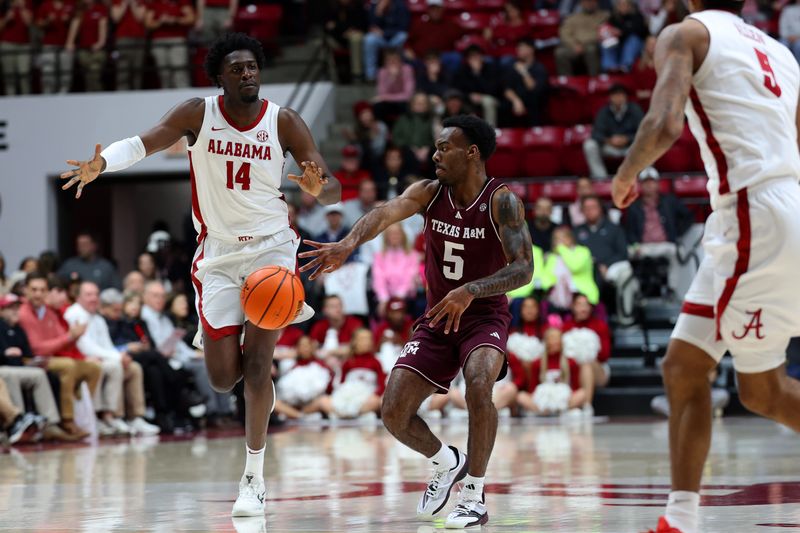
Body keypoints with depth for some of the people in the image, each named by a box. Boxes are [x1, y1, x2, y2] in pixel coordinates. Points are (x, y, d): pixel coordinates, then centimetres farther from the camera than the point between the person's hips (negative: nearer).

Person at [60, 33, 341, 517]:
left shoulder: (284, 122, -9)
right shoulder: (198, 114, -7)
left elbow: (335, 191, -10)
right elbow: (145, 142, -17)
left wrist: (318, 188, -35)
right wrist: (101, 163, -38)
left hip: (271, 246, -2)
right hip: (219, 254, 2)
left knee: (257, 364, -13)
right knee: (223, 378, 2)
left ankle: (255, 478, -3)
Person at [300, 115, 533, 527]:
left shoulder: (502, 201, -16)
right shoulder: (429, 192, -6)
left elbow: (523, 269, -26)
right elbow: (387, 212, -27)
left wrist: (470, 291, -42)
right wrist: (348, 244, -48)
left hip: (485, 315, -4)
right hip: (437, 318, 5)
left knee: (478, 384, -34)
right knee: (394, 413, -6)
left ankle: (474, 496, -19)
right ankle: (446, 464, 25)